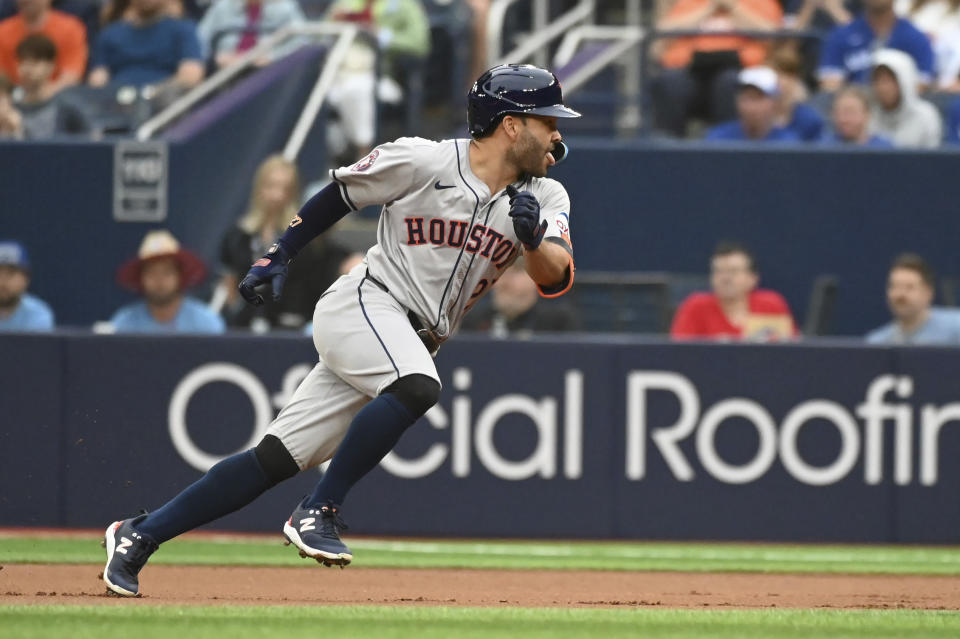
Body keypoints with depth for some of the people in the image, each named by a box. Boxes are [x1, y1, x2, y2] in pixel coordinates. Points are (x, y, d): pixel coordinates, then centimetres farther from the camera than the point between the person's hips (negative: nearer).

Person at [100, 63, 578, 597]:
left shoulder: (545, 198, 4)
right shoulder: (422, 161, -8)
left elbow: (557, 279, -6)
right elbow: (338, 194, 5)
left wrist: (535, 238, -26)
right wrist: (280, 256, 4)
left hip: (415, 343, 5)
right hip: (365, 304, -5)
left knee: (279, 457, -1)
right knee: (417, 388, -36)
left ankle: (139, 537, 3)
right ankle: (318, 513, -26)